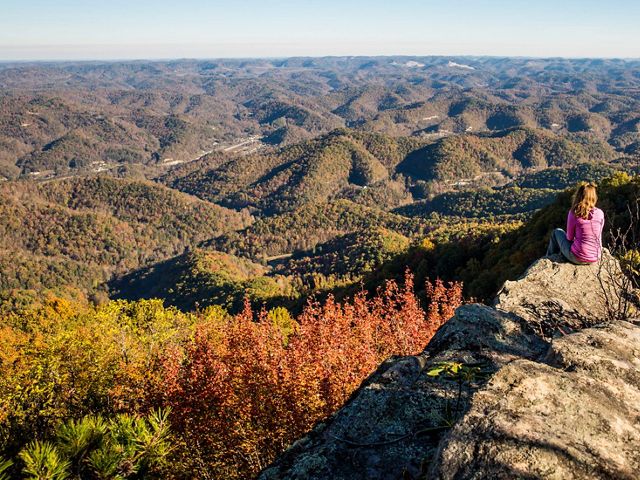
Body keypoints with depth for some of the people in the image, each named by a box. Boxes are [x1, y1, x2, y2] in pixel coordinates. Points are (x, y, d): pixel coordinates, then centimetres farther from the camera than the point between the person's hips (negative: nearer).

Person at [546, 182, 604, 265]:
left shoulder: (574, 214, -16)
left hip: (578, 258, -4)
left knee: (557, 232, 23)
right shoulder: (600, 213, -7)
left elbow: (569, 237, -7)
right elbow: (598, 233, 8)